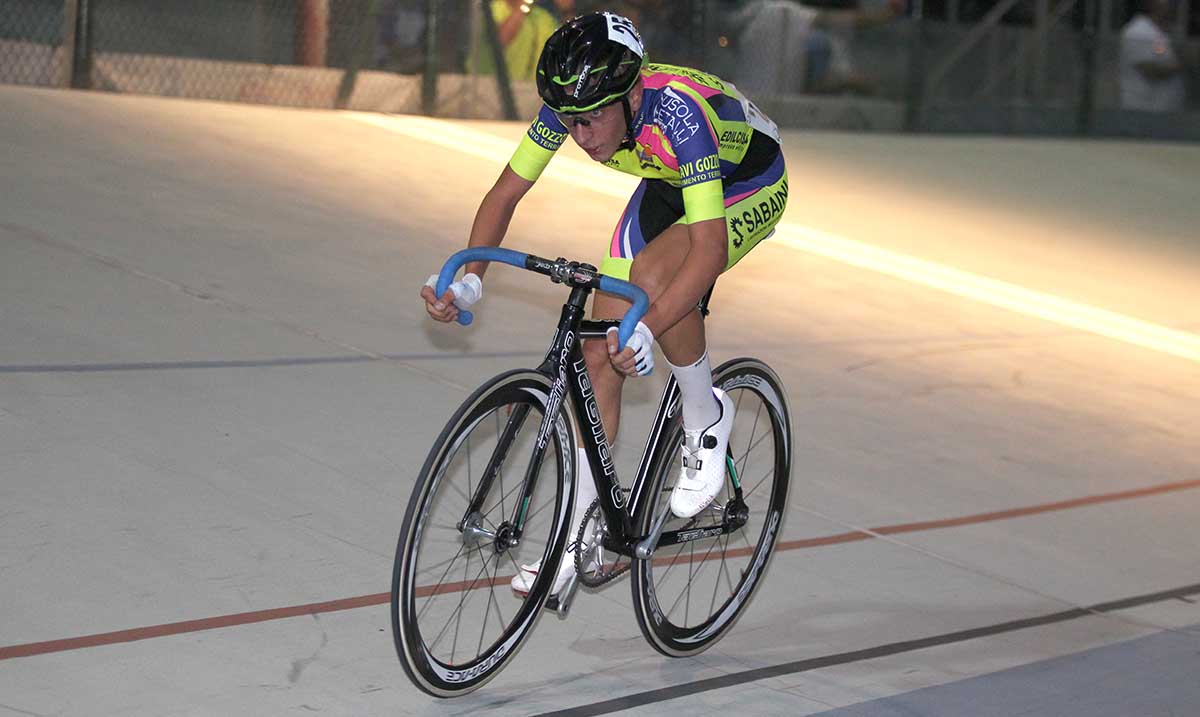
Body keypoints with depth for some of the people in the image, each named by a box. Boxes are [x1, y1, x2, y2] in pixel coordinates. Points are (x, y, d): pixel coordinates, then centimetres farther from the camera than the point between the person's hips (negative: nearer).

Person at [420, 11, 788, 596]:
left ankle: (706, 421, -10)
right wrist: (469, 278, -31)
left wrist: (646, 330, -58)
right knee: (600, 354, -3)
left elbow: (709, 249, -46)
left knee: (651, 274, -36)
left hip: (749, 185, -6)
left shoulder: (676, 115, -41)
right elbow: (505, 193, -15)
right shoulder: (574, 102, -24)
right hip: (669, 184, 6)